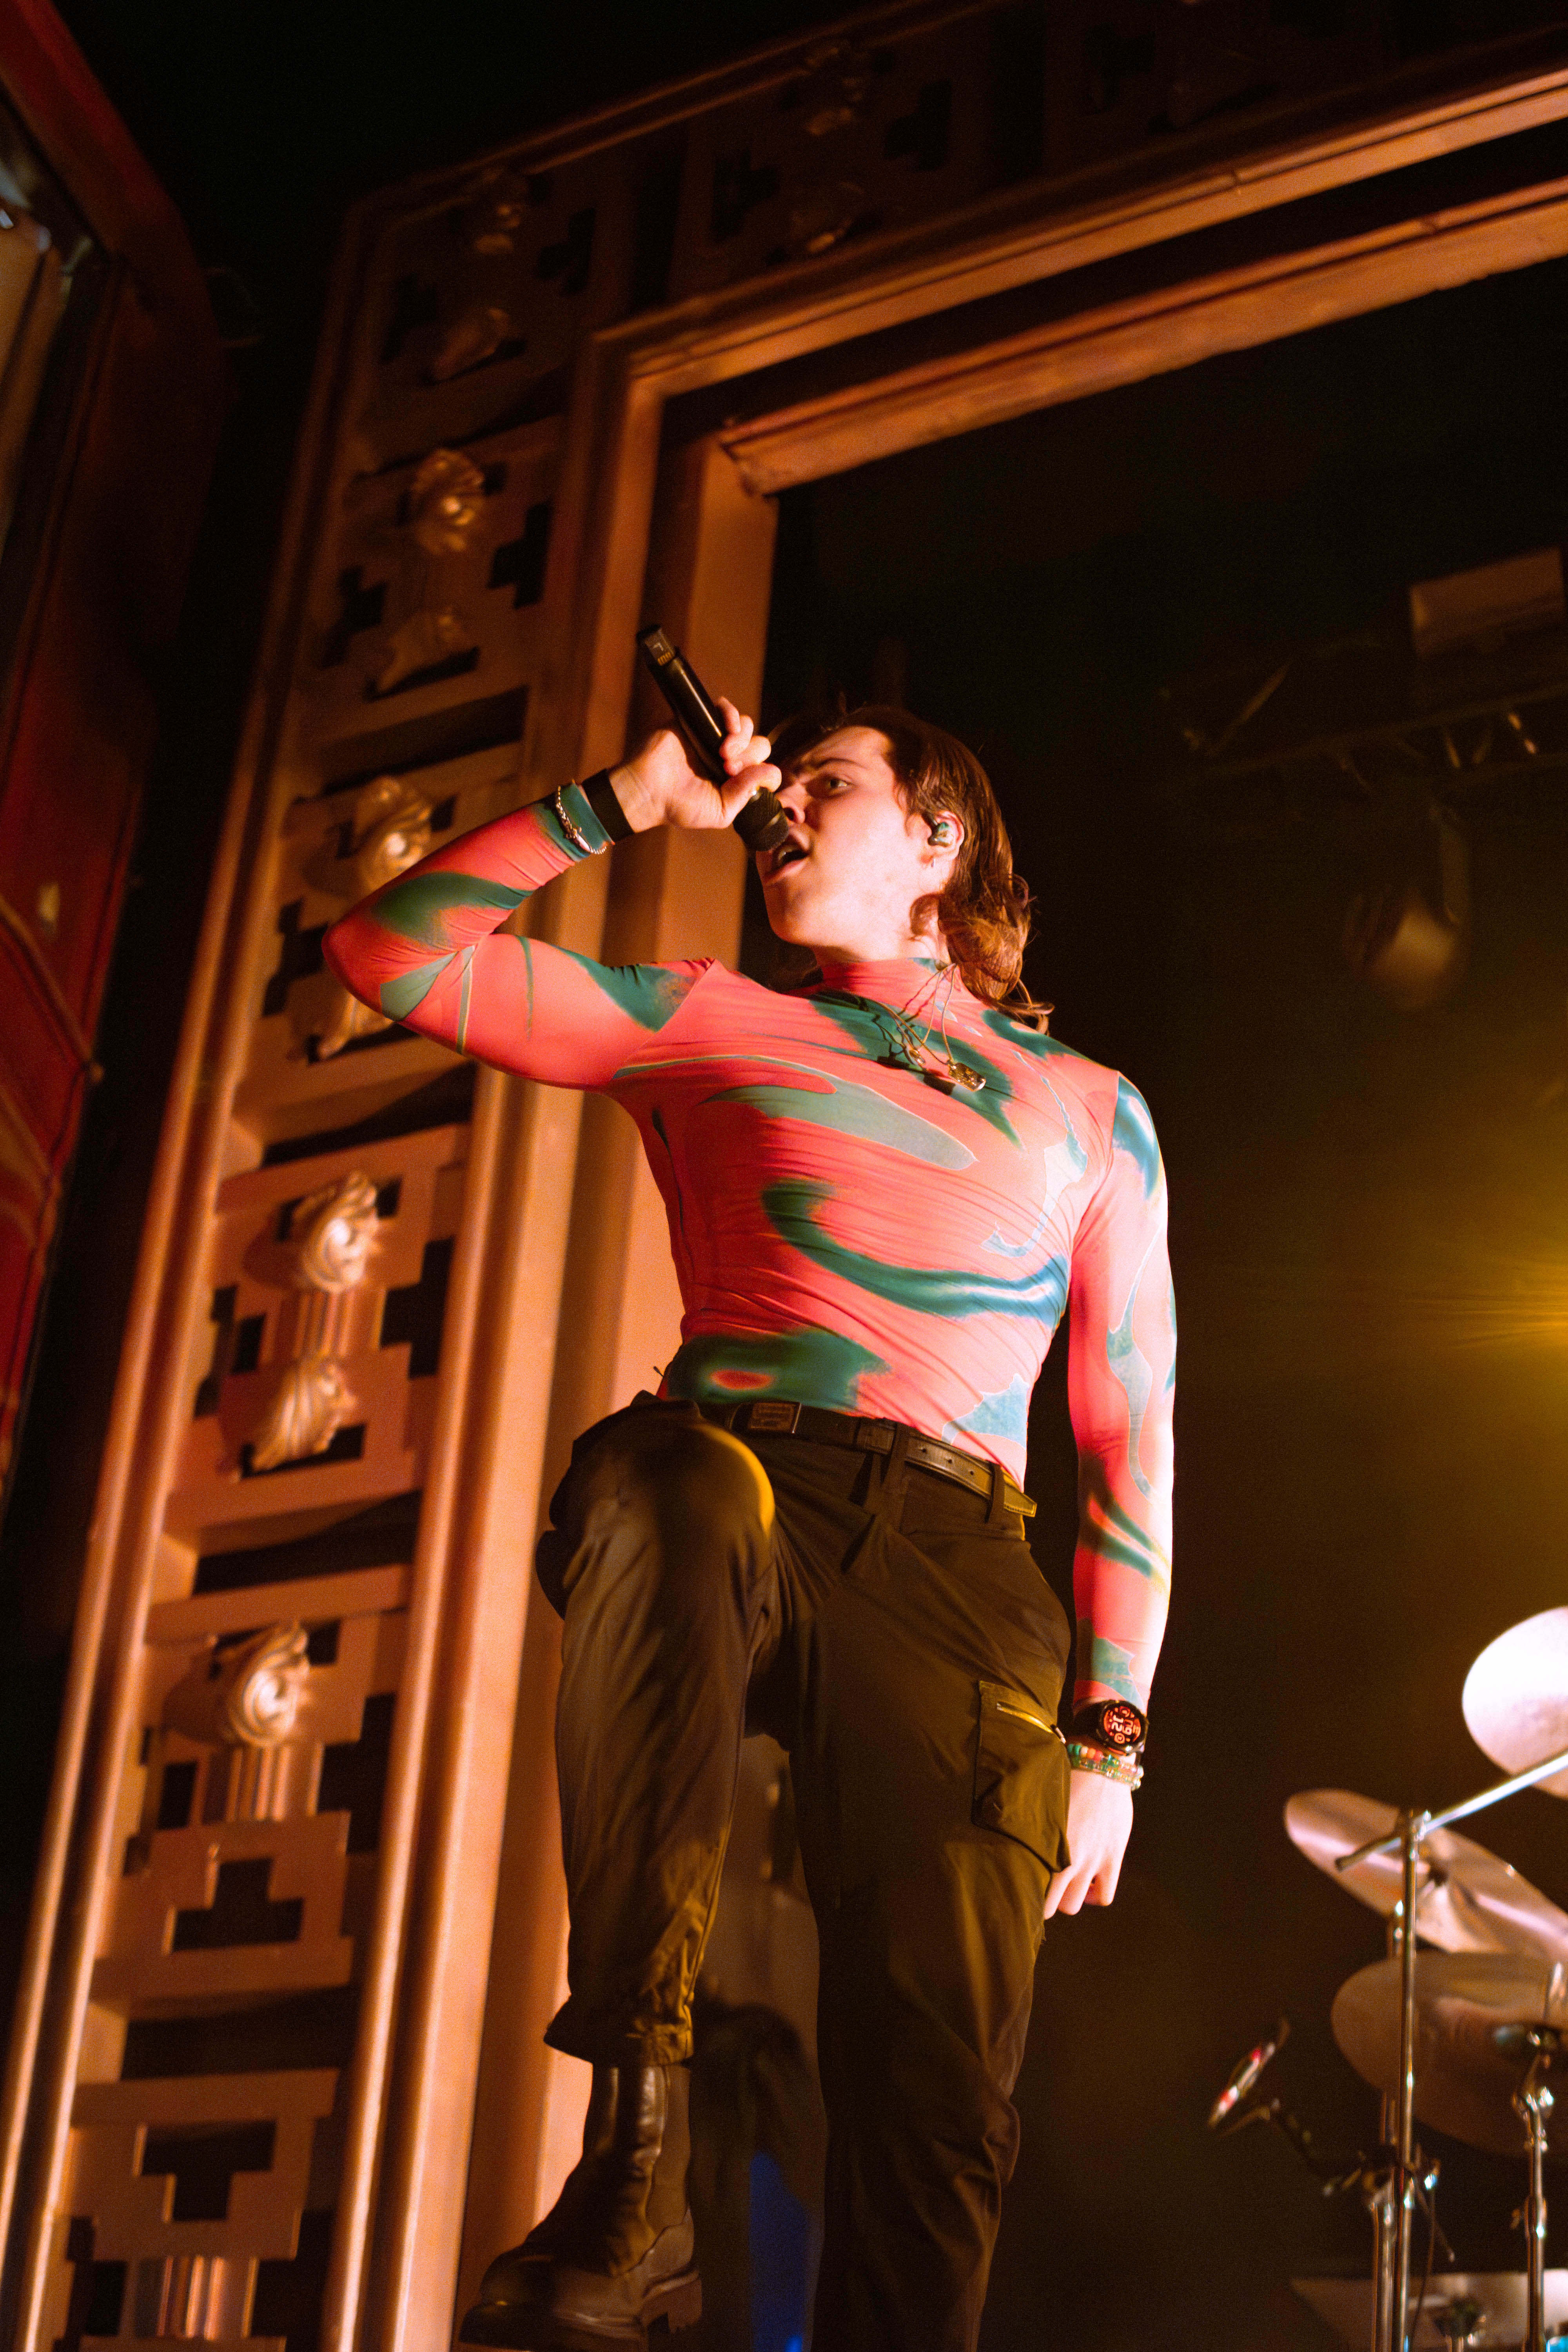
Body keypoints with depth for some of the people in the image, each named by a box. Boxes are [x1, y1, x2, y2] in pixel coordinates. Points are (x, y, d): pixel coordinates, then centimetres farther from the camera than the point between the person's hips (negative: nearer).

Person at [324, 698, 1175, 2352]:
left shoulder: (1090, 1110, 21)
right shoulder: (706, 1026, 21)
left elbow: (1130, 1432, 16)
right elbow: (389, 954, 14)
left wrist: (1110, 1736, 7)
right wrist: (619, 805, 12)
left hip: (954, 1569, 1)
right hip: (736, 1483, -1)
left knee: (936, 2113, -14)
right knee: (671, 1484, -39)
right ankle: (632, 2155, -39)